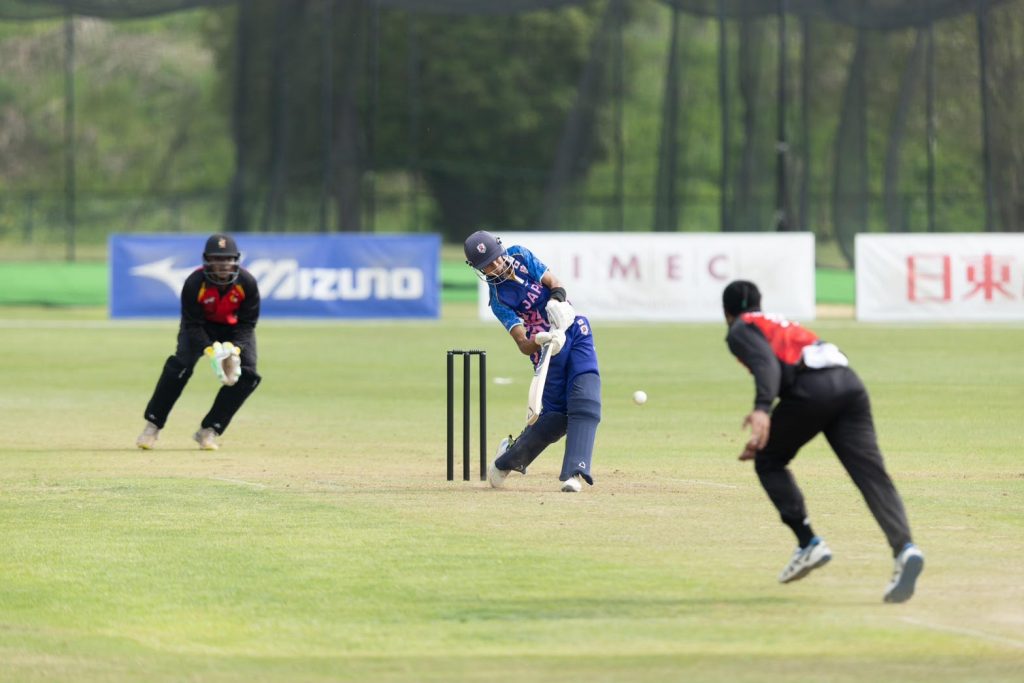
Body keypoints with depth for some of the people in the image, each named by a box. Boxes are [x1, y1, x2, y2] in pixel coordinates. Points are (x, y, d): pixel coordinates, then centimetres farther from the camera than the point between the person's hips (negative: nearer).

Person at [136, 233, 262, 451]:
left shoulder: (247, 282, -27)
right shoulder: (194, 283, -30)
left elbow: (247, 323, -18)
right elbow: (193, 324, -24)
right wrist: (209, 348, -41)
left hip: (234, 328, 2)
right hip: (202, 325, -2)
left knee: (248, 375, -15)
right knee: (182, 363, -25)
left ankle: (209, 431, -5)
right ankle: (152, 425, -14)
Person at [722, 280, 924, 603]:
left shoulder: (740, 330, 15)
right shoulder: (782, 324, 39)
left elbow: (766, 364, -7)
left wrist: (762, 409, -22)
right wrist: (765, 422, 52)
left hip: (811, 391, -6)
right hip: (849, 383, 6)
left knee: (768, 463, 18)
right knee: (871, 474, -8)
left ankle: (808, 542, 6)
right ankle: (904, 548, -30)